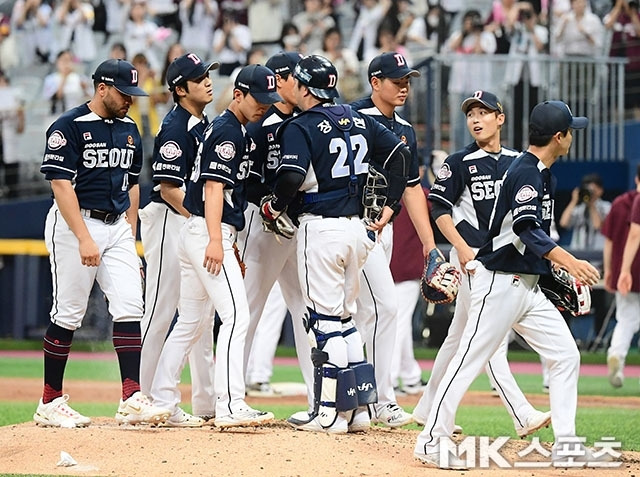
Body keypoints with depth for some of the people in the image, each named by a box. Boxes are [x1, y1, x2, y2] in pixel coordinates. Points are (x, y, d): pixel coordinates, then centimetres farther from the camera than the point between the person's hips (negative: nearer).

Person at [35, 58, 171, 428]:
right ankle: (50, 403, 7)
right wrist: (84, 239, -21)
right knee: (68, 314, -2)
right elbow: (62, 186, -15)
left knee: (130, 306, -6)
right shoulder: (69, 127, -10)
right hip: (74, 224, -6)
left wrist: (130, 241, 13)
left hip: (118, 227, 6)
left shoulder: (129, 130, 12)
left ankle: (132, 399, -10)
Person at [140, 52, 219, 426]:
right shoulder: (175, 129, -15)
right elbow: (169, 188, -20)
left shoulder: (203, 125, 14)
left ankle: (206, 403, 16)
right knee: (160, 312, -7)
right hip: (169, 222, -10)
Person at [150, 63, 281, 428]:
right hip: (208, 233, -11)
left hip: (198, 233, 11)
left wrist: (229, 241, 23)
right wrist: (216, 241, -27)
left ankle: (162, 401, 17)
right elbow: (213, 186, -19)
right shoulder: (227, 131, -11)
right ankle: (230, 407, -22)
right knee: (236, 316, -15)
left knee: (193, 322, 14)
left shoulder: (238, 131, 20)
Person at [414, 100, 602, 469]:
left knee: (565, 355, 5)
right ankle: (432, 442, -2)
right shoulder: (525, 172, -16)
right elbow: (527, 230, -29)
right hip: (501, 283, -10)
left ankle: (564, 445, 7)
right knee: (470, 361, -7)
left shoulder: (546, 176, 14)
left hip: (529, 286, 10)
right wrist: (570, 262, -39)